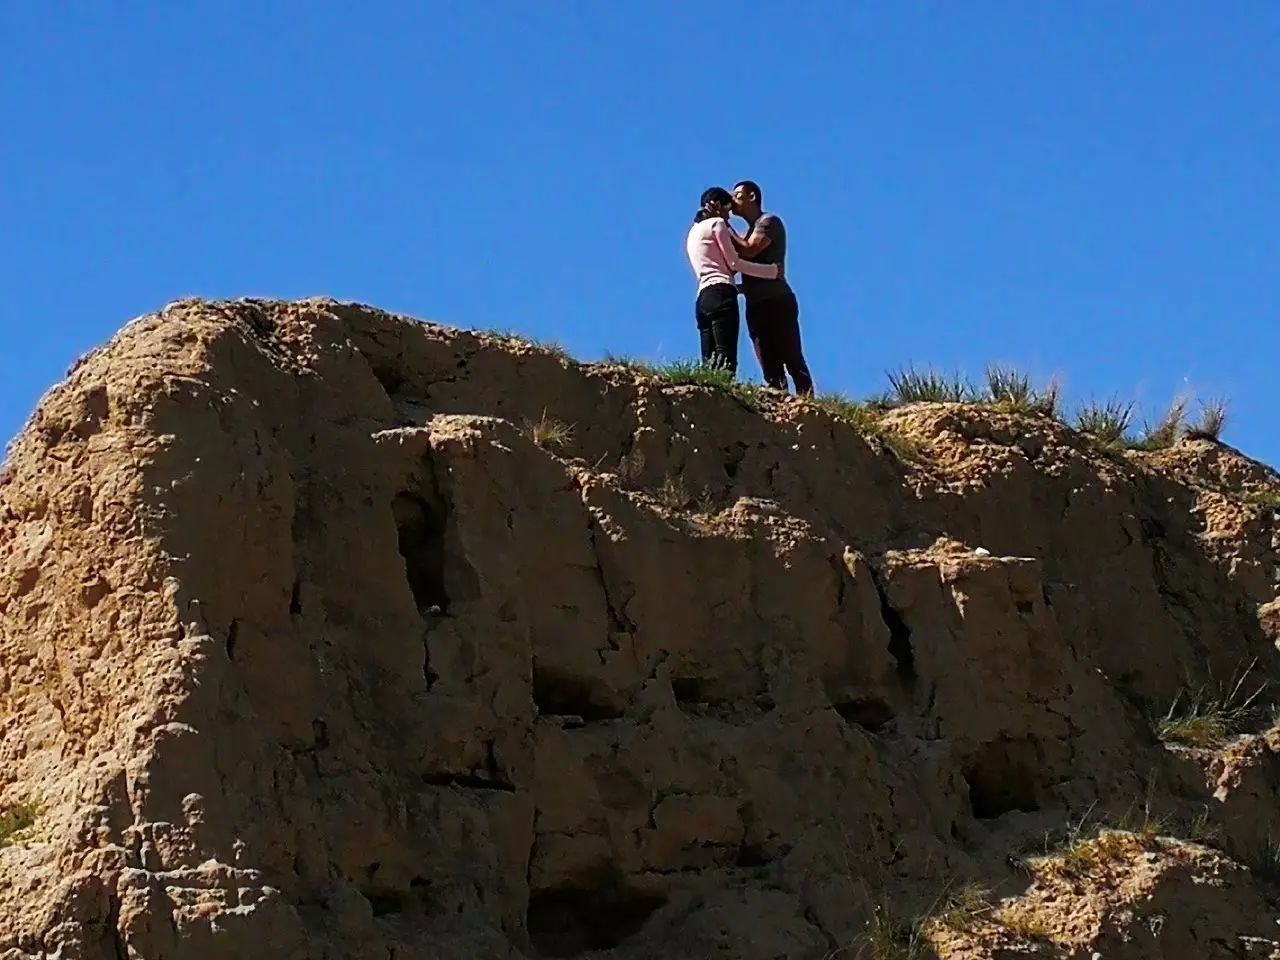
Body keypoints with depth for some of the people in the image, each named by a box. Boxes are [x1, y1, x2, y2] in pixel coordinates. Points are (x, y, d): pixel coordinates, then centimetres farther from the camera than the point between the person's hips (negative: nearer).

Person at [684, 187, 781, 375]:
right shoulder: (716, 223, 5)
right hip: (720, 294, -8)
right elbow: (734, 262, 0)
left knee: (711, 363, -5)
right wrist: (772, 270, 6)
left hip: (703, 298, 8)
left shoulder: (694, 231, 29)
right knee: (726, 358, -22)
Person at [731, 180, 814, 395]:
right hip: (756, 306, 8)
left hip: (777, 301, -8)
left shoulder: (769, 221, 2)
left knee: (793, 361, -15)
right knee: (770, 370, -3)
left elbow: (749, 250, -14)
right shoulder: (750, 231, 26)